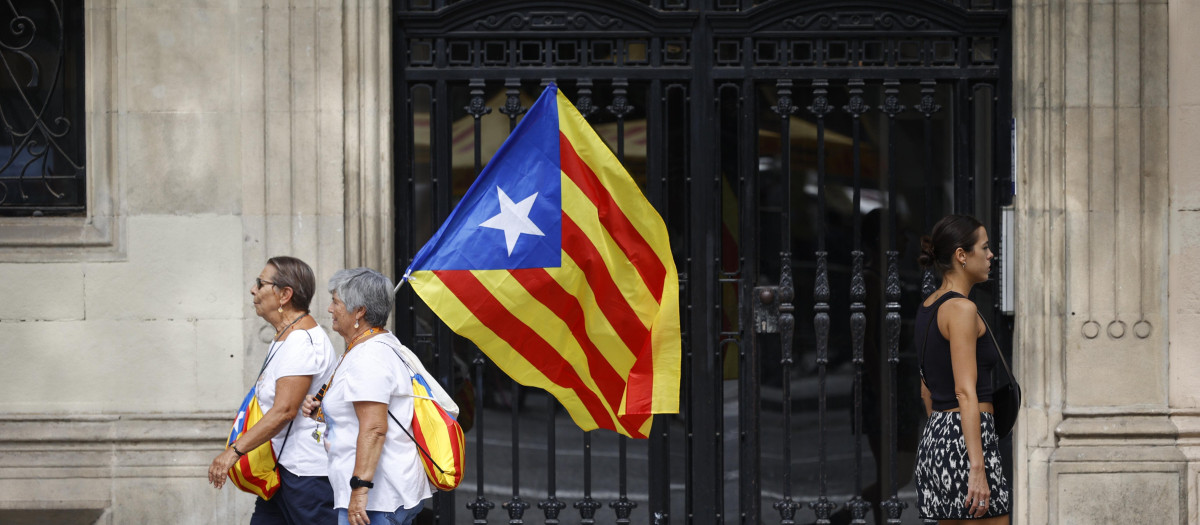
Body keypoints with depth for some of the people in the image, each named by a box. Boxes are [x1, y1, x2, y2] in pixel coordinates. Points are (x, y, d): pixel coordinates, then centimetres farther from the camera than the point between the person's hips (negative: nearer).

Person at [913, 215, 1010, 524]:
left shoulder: (928, 308, 15)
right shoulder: (961, 309, -13)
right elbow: (966, 393, -20)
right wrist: (977, 469, -23)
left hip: (934, 438, 10)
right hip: (966, 440, -10)